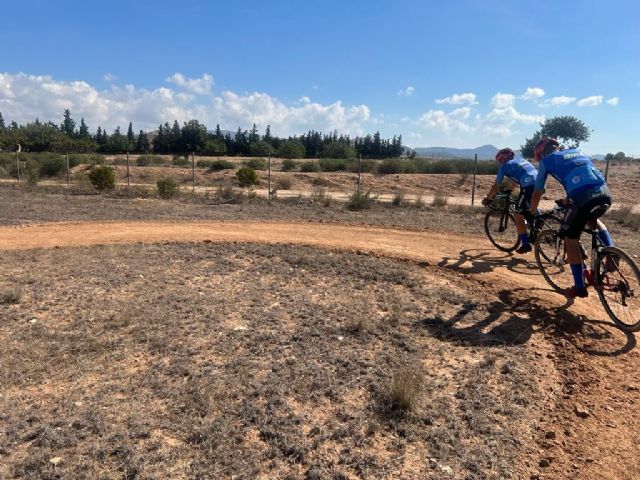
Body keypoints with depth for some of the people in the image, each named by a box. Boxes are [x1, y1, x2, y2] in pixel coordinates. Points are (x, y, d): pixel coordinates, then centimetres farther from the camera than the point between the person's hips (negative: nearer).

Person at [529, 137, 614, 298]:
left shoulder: (547, 161, 16)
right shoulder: (577, 152, 31)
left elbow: (537, 194, 21)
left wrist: (532, 213, 38)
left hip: (582, 198, -5)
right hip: (605, 193, 5)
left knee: (571, 242, 14)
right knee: (592, 220, 38)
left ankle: (579, 288, 19)